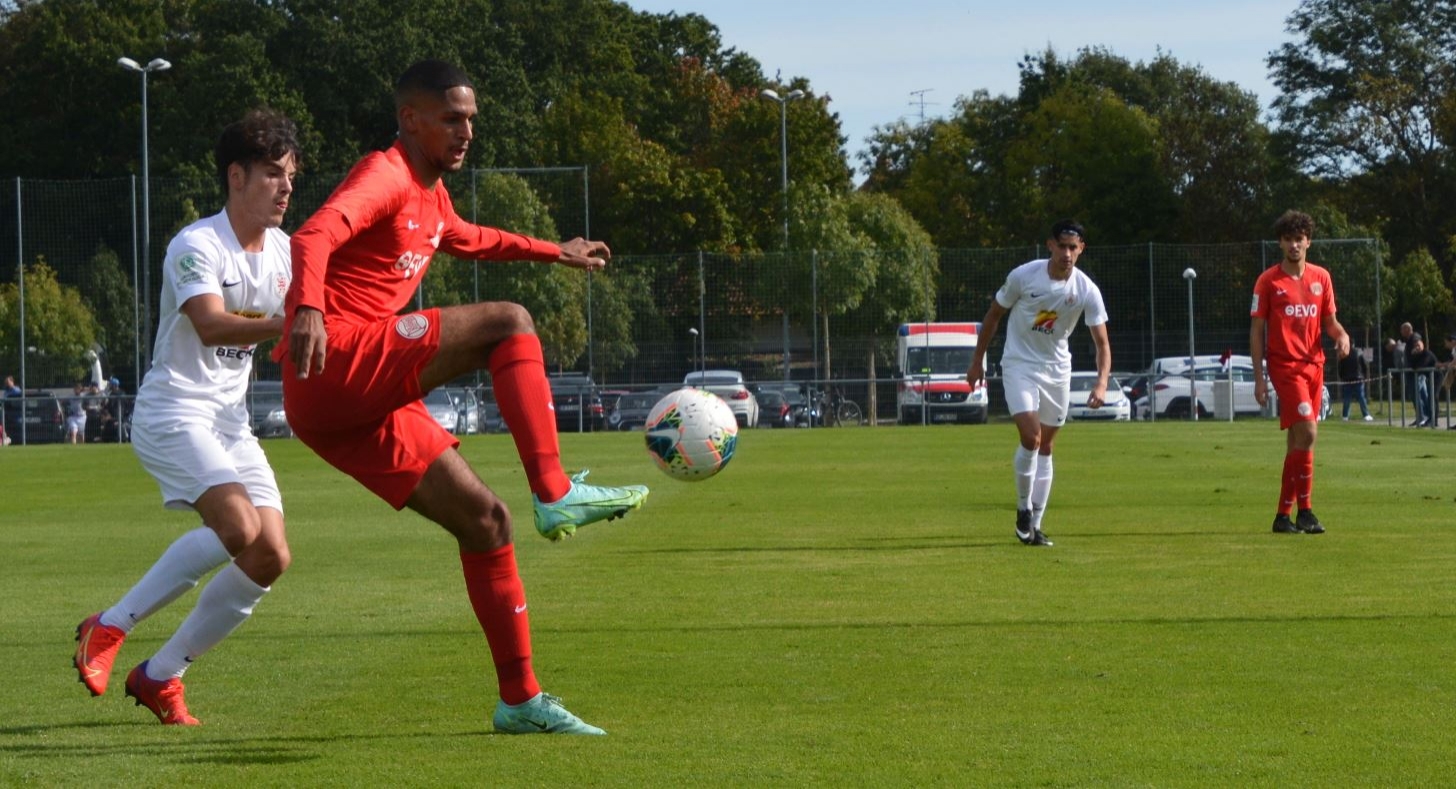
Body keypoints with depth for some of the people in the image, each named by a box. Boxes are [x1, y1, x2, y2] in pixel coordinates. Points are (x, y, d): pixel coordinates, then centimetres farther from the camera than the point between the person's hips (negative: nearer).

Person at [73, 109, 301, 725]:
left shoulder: (283, 251, 9)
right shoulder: (196, 246, -15)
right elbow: (211, 326, -30)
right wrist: (285, 324, -43)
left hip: (231, 421, 8)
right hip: (172, 413, -8)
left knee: (271, 558, -4)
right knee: (237, 525, -28)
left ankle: (160, 675, 8)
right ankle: (110, 627, -12)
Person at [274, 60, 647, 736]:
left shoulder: (431, 194, 24)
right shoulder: (385, 175, -7)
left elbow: (466, 239, 49)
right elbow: (315, 236, -27)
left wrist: (556, 252, 56)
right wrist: (307, 309, -46)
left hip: (363, 404, 10)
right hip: (337, 362, -10)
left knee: (484, 520, 6)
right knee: (509, 324, -19)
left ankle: (521, 699, 9)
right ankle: (556, 495, -22)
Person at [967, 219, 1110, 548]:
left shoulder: (1087, 290, -12)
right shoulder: (1023, 276, -15)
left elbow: (1102, 343, -11)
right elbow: (994, 314, 0)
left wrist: (1101, 383, -27)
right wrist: (977, 360, 4)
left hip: (1057, 369, 3)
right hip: (1019, 364, -3)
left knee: (1045, 447, 7)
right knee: (1031, 437, -19)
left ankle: (1035, 524, 14)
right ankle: (1023, 508, 1)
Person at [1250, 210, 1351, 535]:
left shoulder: (1321, 277, 10)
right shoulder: (1268, 281, -2)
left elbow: (1329, 321, 17)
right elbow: (1256, 331, -1)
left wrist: (1341, 335, -8)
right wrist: (1259, 378, -7)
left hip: (1314, 365, 5)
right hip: (1284, 365, -5)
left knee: (1297, 440, 7)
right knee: (1306, 432, -18)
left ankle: (1284, 514, 13)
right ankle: (1304, 510, -13)